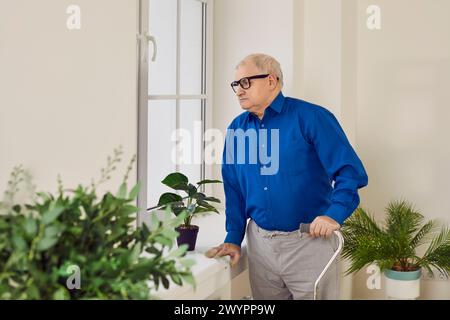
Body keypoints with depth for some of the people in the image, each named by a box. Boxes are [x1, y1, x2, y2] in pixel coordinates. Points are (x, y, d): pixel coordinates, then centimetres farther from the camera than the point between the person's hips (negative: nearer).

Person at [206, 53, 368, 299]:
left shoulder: (311, 118, -10)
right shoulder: (236, 129, 5)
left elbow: (350, 171, -14)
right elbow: (234, 188, 11)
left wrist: (334, 214, -27)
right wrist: (234, 238, 6)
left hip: (309, 241, -4)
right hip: (259, 242, 5)